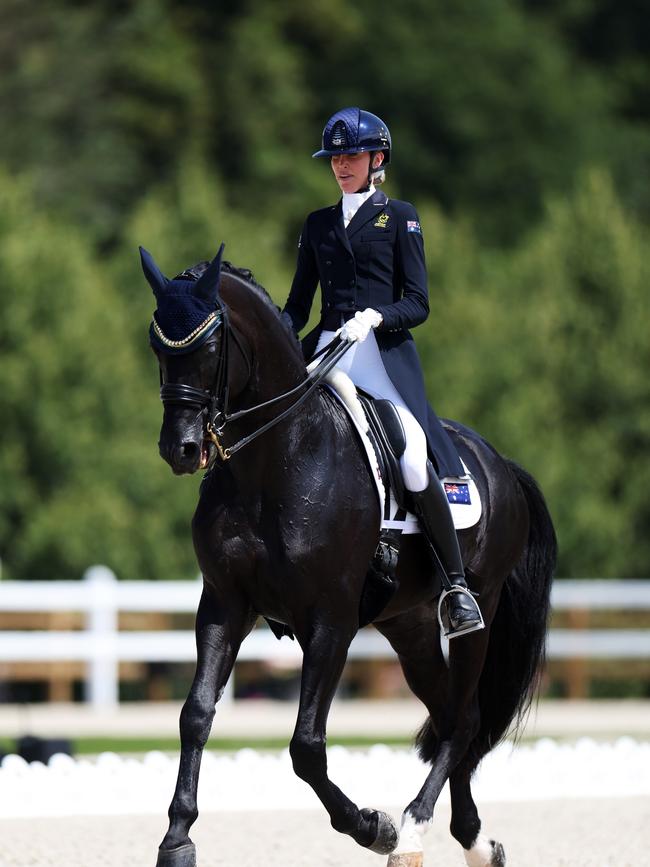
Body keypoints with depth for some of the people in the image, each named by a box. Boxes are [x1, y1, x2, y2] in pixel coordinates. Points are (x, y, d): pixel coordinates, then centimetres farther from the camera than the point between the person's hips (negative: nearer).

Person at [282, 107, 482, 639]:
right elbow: (299, 305, 18)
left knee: (413, 461, -22)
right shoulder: (318, 225, 20)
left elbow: (417, 305, 1)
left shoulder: (399, 218, 7)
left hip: (385, 352, -5)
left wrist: (374, 316, -18)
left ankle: (458, 587, -14)